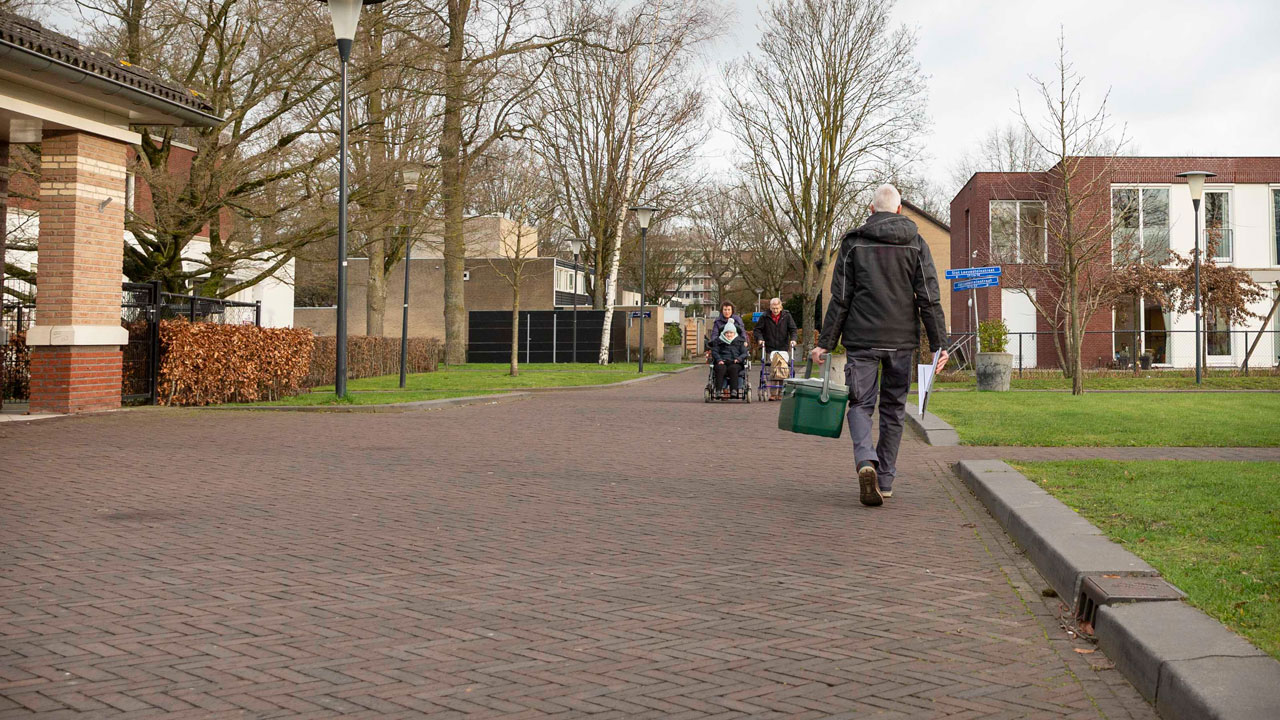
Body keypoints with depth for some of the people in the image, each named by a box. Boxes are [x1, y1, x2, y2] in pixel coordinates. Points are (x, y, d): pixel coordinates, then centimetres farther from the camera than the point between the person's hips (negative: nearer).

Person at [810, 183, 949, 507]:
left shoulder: (853, 243, 1)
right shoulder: (916, 244, 4)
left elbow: (840, 299, -2)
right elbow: (929, 299, -1)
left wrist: (826, 344, 2)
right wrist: (939, 343, 1)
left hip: (861, 338, -1)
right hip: (902, 339, 1)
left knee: (860, 404, 5)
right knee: (893, 409, 11)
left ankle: (866, 461, -22)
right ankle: (885, 481, 15)